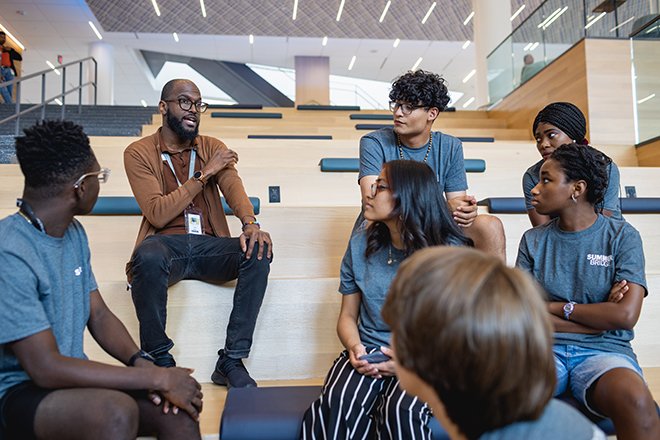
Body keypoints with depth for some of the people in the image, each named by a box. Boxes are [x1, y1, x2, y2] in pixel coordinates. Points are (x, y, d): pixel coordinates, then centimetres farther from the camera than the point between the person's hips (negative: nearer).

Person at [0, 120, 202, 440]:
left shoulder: (74, 233, 6)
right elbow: (46, 369, -26)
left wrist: (140, 362, -11)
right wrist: (157, 377, -24)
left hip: (69, 376, 7)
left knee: (178, 409, -14)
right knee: (118, 411, -34)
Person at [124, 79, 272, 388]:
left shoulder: (213, 148, 15)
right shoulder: (139, 153, 3)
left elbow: (233, 186, -5)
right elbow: (157, 214, -10)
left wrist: (250, 223, -27)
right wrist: (204, 174, -12)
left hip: (209, 245, 3)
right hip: (165, 243, -3)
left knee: (259, 251, -26)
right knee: (148, 258, -38)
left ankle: (231, 360, -17)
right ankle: (159, 360, -15)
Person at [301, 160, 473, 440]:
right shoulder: (360, 245, 7)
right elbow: (348, 315, 12)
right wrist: (354, 346, -10)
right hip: (368, 353, 3)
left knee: (401, 410, -33)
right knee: (339, 403, -29)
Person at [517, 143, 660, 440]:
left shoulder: (622, 237, 3)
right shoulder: (533, 240, 9)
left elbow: (626, 315, -8)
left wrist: (559, 307, 0)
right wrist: (601, 315, -5)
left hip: (603, 351, -1)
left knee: (634, 400, -35)